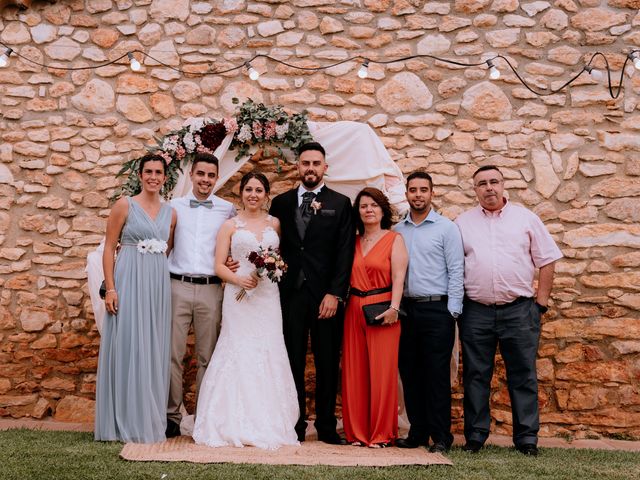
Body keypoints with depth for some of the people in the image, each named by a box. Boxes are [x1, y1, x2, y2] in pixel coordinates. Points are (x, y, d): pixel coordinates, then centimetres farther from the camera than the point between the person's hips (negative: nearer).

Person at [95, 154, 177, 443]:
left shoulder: (170, 213, 11)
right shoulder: (125, 205, -1)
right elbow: (109, 248, -3)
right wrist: (110, 288, -11)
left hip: (159, 285, 4)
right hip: (129, 282, -4)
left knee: (154, 351, 7)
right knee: (126, 348, -2)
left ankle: (150, 419, 17)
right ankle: (125, 422, 7)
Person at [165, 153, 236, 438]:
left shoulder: (228, 209, 9)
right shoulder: (174, 207, 10)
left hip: (211, 289, 0)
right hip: (177, 286, 0)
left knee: (207, 357, 5)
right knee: (173, 354, 0)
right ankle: (172, 416, 8)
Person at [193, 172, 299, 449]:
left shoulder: (275, 224, 13)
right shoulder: (230, 225, 6)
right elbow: (219, 266, 2)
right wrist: (239, 279, -15)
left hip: (268, 296, 2)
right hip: (239, 295, -2)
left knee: (268, 354, -1)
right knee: (238, 353, -6)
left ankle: (269, 424, 7)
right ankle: (236, 425, 0)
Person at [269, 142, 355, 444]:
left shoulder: (340, 204, 5)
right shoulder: (281, 203, 11)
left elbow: (345, 253, -2)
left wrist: (335, 294, -10)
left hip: (326, 296, -1)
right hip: (289, 293, 2)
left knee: (328, 364, 5)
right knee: (292, 363, 5)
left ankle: (326, 427, 14)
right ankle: (295, 425, 13)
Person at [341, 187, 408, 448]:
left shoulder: (394, 239, 2)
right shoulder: (354, 242, 15)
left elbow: (398, 277, -7)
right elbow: (347, 275, 11)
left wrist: (394, 308, -18)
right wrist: (343, 301, -1)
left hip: (382, 310, -4)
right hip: (354, 310, 4)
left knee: (382, 371, -3)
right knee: (354, 371, 4)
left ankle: (382, 434, 6)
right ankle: (357, 432, 13)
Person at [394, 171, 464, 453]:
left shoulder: (446, 228, 0)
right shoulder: (398, 231, 11)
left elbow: (456, 271, -3)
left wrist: (452, 311, -9)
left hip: (437, 309, -4)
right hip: (406, 309, 4)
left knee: (437, 375, -2)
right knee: (409, 373, 7)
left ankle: (441, 437, 7)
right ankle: (418, 432, 18)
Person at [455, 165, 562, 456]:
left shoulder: (525, 218, 7)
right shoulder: (463, 222, 9)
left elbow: (546, 261, 7)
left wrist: (541, 302, 1)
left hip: (519, 310, -1)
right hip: (476, 312, 1)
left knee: (523, 375, 2)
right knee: (475, 375, 5)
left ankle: (527, 438, 10)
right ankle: (475, 436, 14)